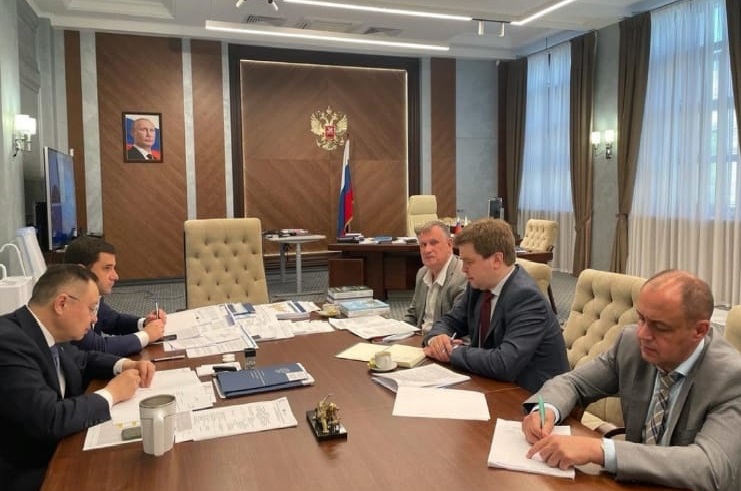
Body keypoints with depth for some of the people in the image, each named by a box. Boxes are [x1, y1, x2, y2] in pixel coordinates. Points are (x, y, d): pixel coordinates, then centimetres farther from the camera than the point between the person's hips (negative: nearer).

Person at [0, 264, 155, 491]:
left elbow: (82, 360, 17)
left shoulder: (46, 333, -2)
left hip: (54, 450, 8)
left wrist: (124, 365, -1)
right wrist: (112, 394, -18)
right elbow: (50, 420, -32)